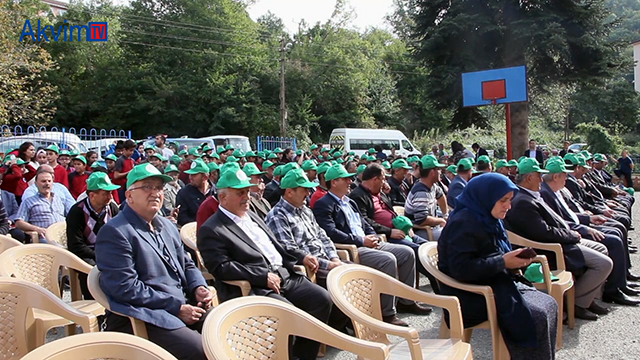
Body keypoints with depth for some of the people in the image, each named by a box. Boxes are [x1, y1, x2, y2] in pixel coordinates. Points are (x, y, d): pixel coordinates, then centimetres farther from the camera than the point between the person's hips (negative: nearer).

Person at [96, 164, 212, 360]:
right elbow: (125, 288, -18)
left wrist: (199, 287, 1)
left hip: (184, 305, 8)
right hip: (142, 317, -8)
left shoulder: (167, 226, 17)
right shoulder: (114, 232, -10)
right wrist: (176, 307, -18)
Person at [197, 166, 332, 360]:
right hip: (253, 287, -8)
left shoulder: (251, 215, 20)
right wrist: (263, 276, -19)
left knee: (322, 298, -8)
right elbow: (221, 267, -15)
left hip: (285, 275, 8)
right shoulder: (211, 230, -5)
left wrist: (296, 261, 10)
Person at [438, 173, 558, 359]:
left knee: (549, 304, -2)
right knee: (536, 316, -19)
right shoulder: (464, 223, -19)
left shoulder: (488, 219, 10)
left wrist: (515, 261, -2)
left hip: (496, 284, 10)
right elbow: (460, 269, -27)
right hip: (470, 295, -9)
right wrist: (503, 262, -24)